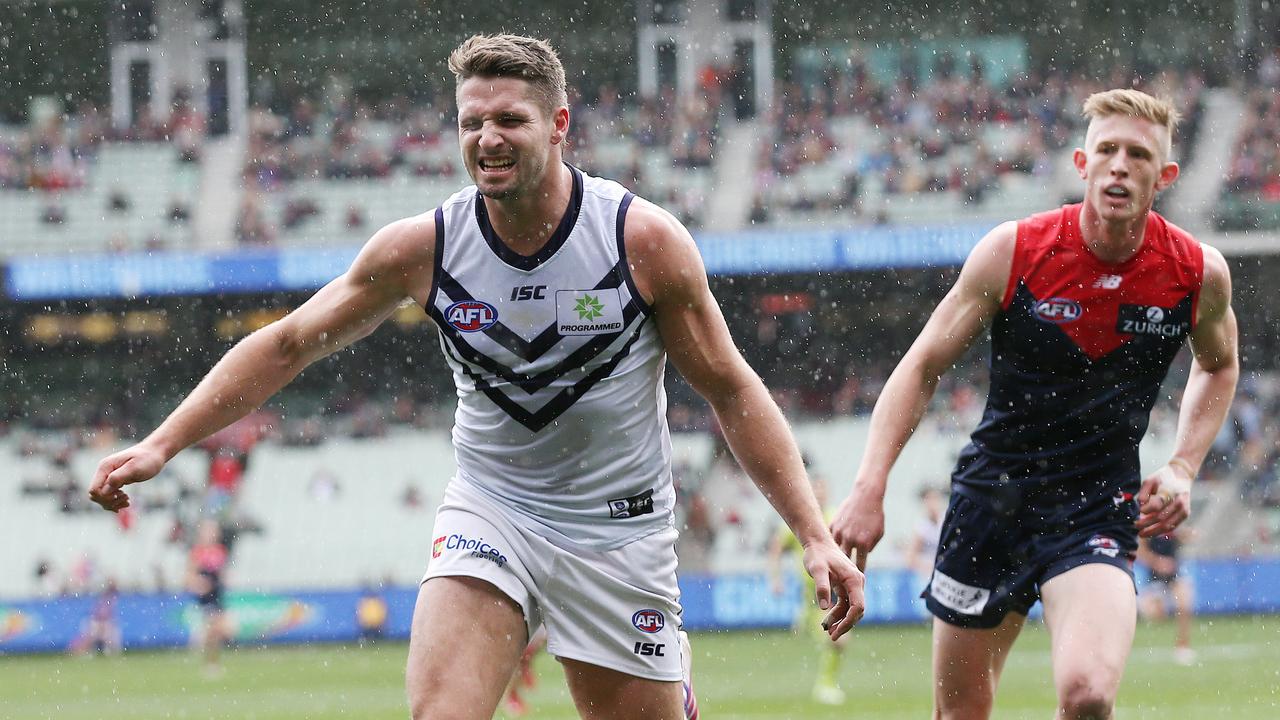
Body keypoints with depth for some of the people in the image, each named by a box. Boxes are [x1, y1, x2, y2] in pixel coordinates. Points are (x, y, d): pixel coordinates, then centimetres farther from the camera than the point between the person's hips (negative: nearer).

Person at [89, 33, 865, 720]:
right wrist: (161, 445, -5)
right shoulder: (423, 247, -9)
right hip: (489, 512, 1)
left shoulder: (645, 239, -13)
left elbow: (733, 389, -5)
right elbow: (286, 345, 2)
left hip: (619, 527, -1)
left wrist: (817, 535, -10)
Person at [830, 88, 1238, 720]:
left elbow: (1218, 365, 17)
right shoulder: (1013, 251, -11)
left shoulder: (1200, 272, -7)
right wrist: (868, 489, -13)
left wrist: (1182, 468, 2)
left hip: (1098, 508, -1)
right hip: (991, 494, 1)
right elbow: (921, 367, -3)